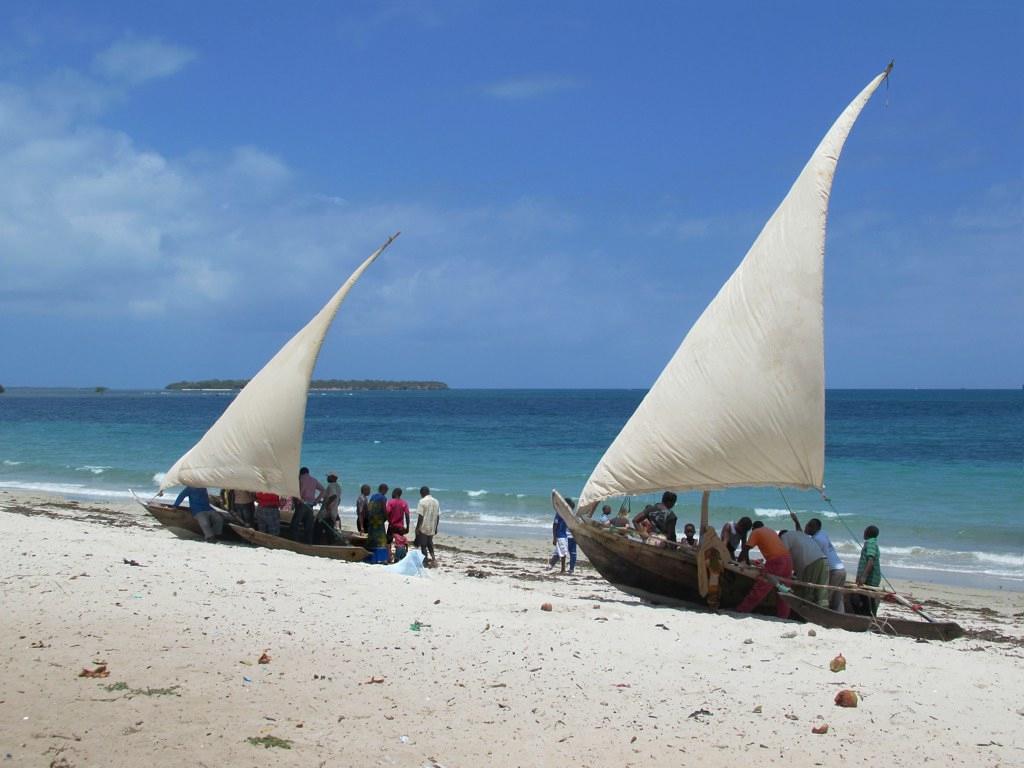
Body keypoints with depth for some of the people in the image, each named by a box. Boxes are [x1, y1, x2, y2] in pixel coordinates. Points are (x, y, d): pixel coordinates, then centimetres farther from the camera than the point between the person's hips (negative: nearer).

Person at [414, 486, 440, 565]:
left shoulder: (422, 501, -12)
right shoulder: (436, 501, 6)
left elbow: (420, 516, -15)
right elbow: (438, 516, 9)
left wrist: (417, 528, -9)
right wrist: (435, 528, 17)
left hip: (423, 528, -6)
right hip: (432, 528, 6)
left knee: (423, 545, 4)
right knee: (429, 544, 21)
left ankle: (425, 561, 5)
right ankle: (433, 559, 9)